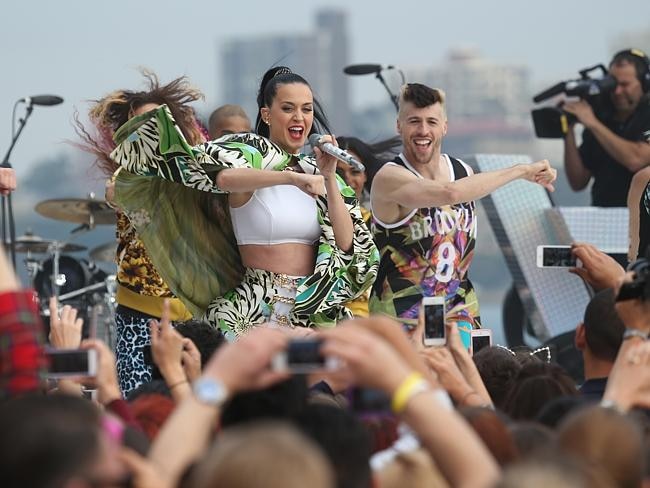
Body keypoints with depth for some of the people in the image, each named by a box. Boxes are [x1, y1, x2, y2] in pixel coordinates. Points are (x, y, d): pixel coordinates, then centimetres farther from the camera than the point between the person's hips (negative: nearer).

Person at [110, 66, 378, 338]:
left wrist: (329, 177, -3)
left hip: (313, 310, 5)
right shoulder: (251, 154, -2)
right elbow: (223, 176, -28)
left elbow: (347, 244, 4)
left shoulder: (315, 172, 14)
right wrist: (291, 177, -35)